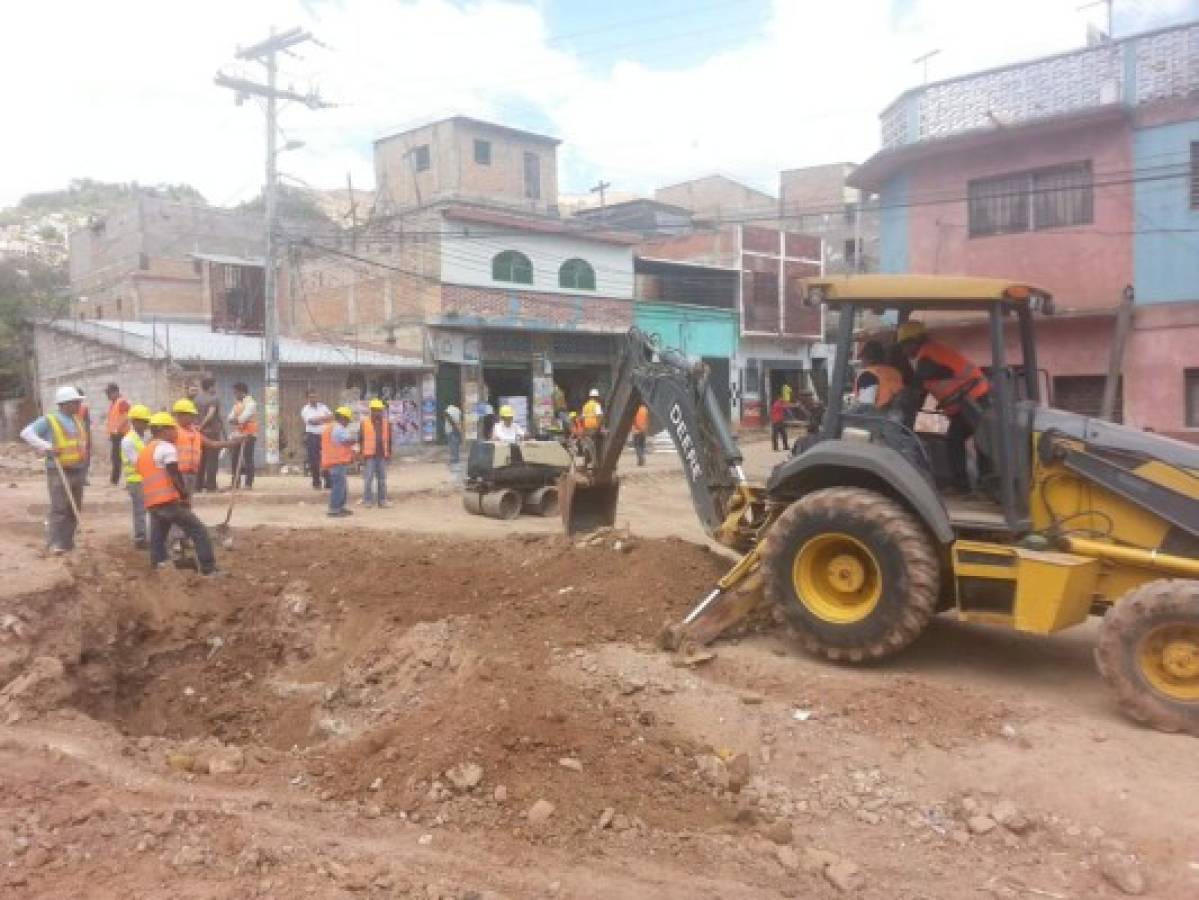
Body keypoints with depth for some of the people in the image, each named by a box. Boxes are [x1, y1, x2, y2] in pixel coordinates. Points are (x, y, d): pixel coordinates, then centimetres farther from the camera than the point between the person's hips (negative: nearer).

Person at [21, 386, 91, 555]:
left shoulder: (78, 422, 14)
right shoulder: (49, 421, -4)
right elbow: (27, 433, -16)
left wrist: (84, 472, 17)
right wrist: (46, 447, -29)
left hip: (77, 471, 6)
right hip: (58, 473, -6)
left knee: (74, 509, 7)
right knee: (59, 508, -11)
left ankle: (67, 542, 15)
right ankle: (55, 543, -9)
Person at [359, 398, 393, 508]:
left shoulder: (386, 424, 9)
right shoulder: (364, 423, 1)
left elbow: (389, 439, 15)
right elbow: (360, 439, 3)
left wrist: (389, 452, 10)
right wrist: (361, 452, -1)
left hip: (382, 455, 3)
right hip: (369, 455, -3)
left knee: (382, 478, 8)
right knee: (368, 478, -3)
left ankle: (382, 500, 15)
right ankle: (367, 500, 5)